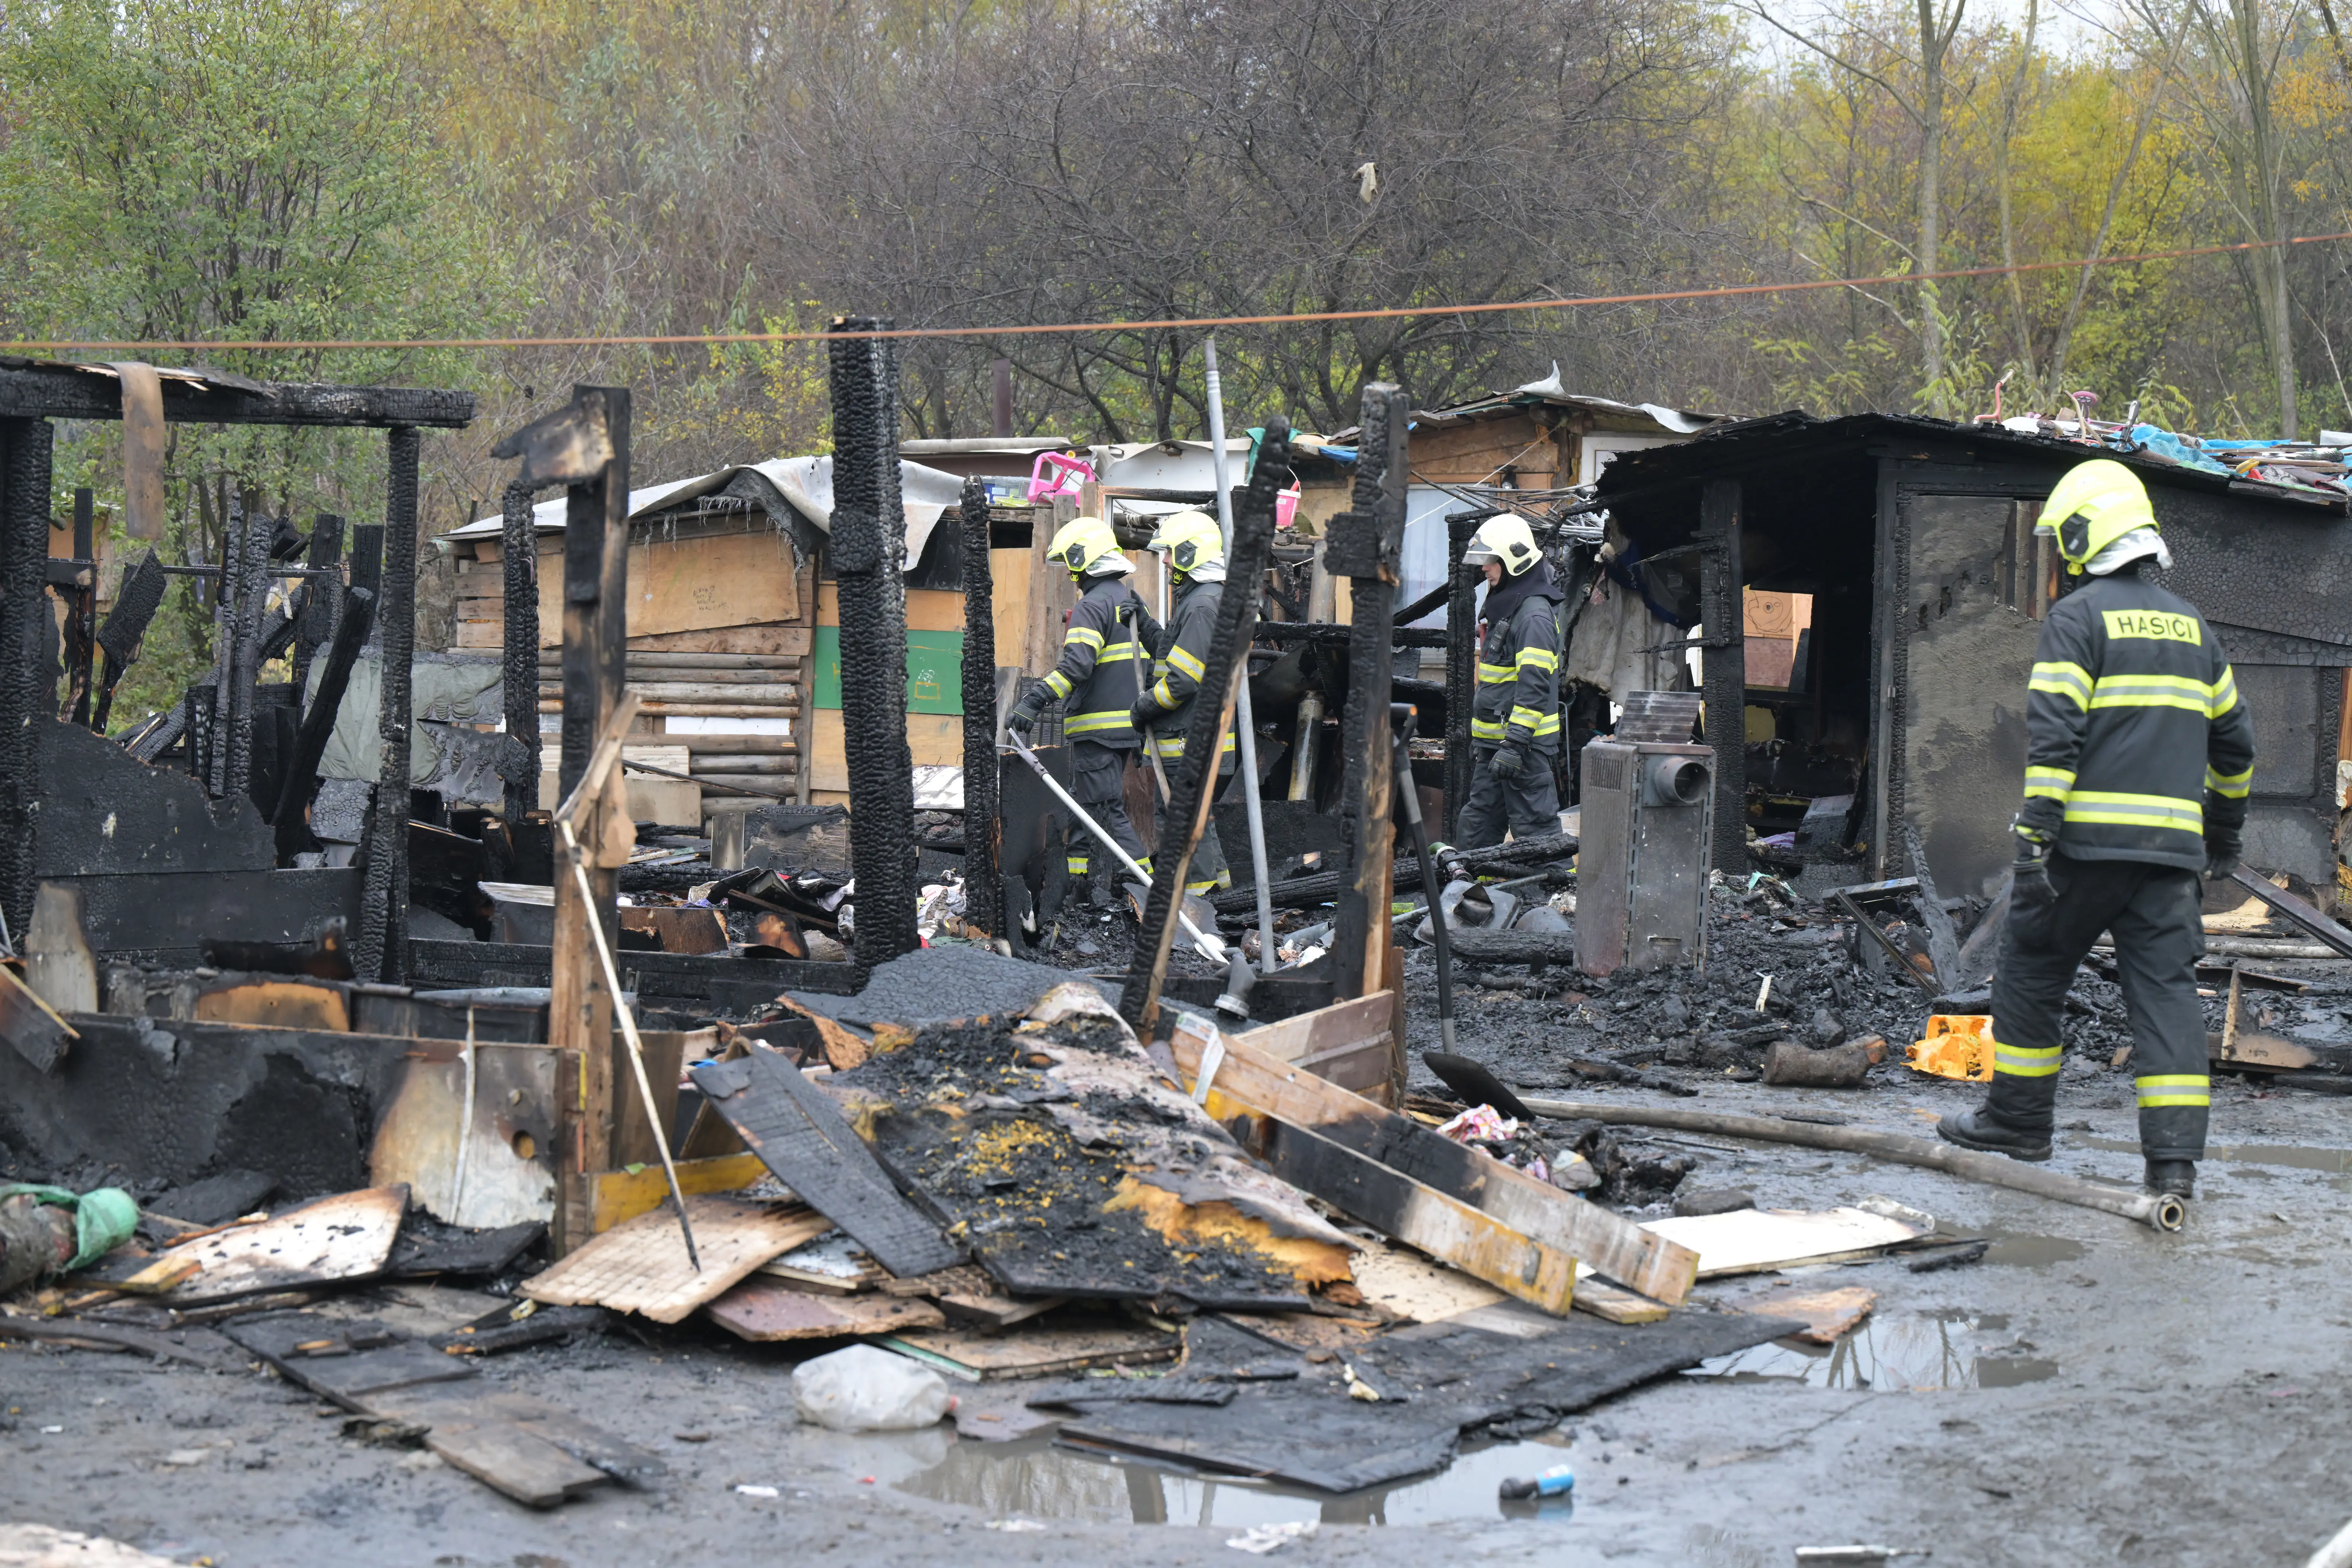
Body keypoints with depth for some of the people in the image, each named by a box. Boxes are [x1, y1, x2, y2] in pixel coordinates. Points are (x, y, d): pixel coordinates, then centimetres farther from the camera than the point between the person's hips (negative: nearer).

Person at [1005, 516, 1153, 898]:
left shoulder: (1092, 606, -13)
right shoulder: (1129, 601, 17)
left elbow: (1076, 665, -27)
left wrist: (1035, 700, -33)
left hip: (1099, 725, -10)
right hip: (1127, 723, 10)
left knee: (1108, 809, -8)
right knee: (1085, 804, 16)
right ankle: (1075, 877, 21)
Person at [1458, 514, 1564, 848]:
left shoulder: (1535, 615, -16)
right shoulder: (1502, 609, 17)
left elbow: (1534, 686, -22)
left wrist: (1515, 744, -26)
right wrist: (1479, 739, 26)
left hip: (1525, 744, -10)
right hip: (1493, 742, 10)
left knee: (1535, 830, -8)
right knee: (1477, 827, 14)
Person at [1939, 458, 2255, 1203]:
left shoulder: (2077, 617, -5)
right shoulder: (2190, 623, 16)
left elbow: (2053, 736, -15)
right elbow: (2232, 739, 23)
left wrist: (2035, 834, -16)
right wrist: (2225, 830, 34)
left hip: (2089, 838, -5)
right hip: (2171, 842, 5)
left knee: (2032, 971, 11)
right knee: (2165, 987, 2)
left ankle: (2020, 1120, 21)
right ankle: (2175, 1157, -6)